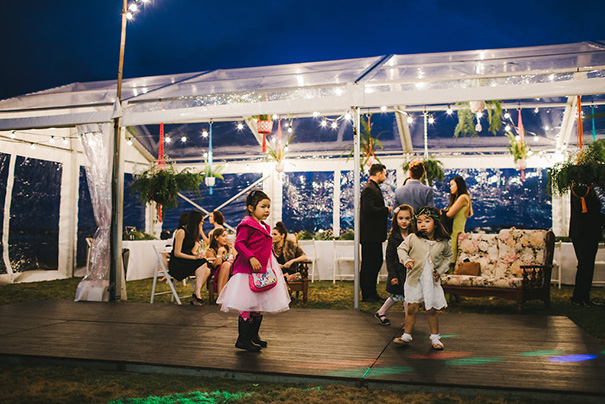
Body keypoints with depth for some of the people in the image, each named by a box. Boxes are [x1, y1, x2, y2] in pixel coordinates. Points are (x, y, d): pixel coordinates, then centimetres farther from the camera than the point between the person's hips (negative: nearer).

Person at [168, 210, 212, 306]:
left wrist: (197, 254, -10)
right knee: (202, 264, -30)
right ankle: (197, 294, -30)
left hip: (187, 262, 7)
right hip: (177, 264, -7)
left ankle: (195, 296, -21)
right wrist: (194, 257, -22)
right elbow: (177, 253, -15)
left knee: (207, 271, -20)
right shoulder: (182, 232, -11)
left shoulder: (193, 233, 14)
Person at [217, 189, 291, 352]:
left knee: (259, 305, 14)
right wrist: (251, 258, -27)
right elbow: (238, 243, -19)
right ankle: (242, 340, 3)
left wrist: (272, 268, 19)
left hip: (263, 270, 9)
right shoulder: (247, 225, -11)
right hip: (248, 271, -9)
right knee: (247, 305, -6)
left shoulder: (264, 227, 16)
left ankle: (253, 336, 26)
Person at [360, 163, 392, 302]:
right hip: (370, 235, -11)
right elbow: (369, 209, -26)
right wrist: (387, 210, -15)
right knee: (369, 265, -3)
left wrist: (386, 210, 9)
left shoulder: (374, 188, 18)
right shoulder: (369, 189, -15)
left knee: (376, 262, 15)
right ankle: (367, 295, 5)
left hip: (375, 235, 11)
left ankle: (372, 293, 24)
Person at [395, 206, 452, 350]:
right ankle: (406, 335, 18)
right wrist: (406, 260, -12)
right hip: (414, 279, 0)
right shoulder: (412, 238, -8)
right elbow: (401, 249, 5)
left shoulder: (443, 242, -4)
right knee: (412, 308, 3)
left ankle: (435, 337, 25)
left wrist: (440, 270, 2)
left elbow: (448, 257, 14)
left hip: (432, 281, 1)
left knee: (431, 310, 9)